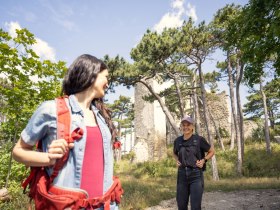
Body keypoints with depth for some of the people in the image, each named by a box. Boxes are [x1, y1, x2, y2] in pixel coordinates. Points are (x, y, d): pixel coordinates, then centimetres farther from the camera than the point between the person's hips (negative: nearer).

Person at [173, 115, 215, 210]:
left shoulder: (199, 139, -7)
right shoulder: (177, 141, 3)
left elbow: (211, 151, 7)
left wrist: (203, 160, -7)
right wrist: (177, 161, 5)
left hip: (196, 175, -3)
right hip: (182, 175, 4)